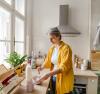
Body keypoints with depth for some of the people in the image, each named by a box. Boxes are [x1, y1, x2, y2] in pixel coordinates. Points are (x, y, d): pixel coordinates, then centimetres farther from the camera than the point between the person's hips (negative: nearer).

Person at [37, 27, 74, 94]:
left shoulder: (66, 48, -17)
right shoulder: (52, 48, 5)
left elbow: (63, 67, -24)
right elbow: (48, 61, 10)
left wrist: (49, 74, -31)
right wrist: (42, 67, -10)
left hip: (64, 79, -6)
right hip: (54, 78, 6)